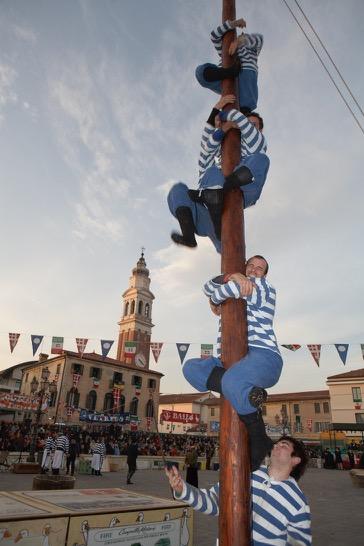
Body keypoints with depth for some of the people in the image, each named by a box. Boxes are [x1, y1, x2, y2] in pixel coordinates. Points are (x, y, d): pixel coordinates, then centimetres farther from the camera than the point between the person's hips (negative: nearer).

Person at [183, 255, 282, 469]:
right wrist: (232, 276, -10)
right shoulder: (239, 290, 27)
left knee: (231, 382, -36)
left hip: (264, 356, -7)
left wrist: (215, 301, 9)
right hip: (232, 359, 8)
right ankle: (246, 390, -21)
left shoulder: (266, 287, 6)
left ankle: (259, 441, -15)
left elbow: (222, 291, -12)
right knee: (191, 368, -9)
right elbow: (209, 288, 8)